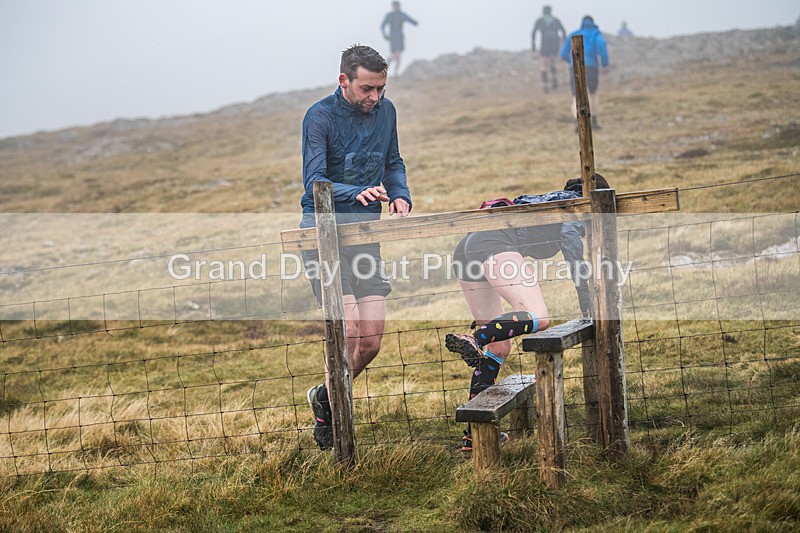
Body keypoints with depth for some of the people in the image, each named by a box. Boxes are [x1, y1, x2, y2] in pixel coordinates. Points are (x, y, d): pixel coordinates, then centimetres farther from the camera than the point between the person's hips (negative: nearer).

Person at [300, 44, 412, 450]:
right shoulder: (320, 117, -10)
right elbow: (314, 184, -17)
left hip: (366, 233, 6)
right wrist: (358, 193, -35)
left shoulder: (385, 111, 8)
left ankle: (325, 395, 27)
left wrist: (400, 195, 0)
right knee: (348, 328, -17)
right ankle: (328, 423, 1)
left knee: (372, 339, 0)